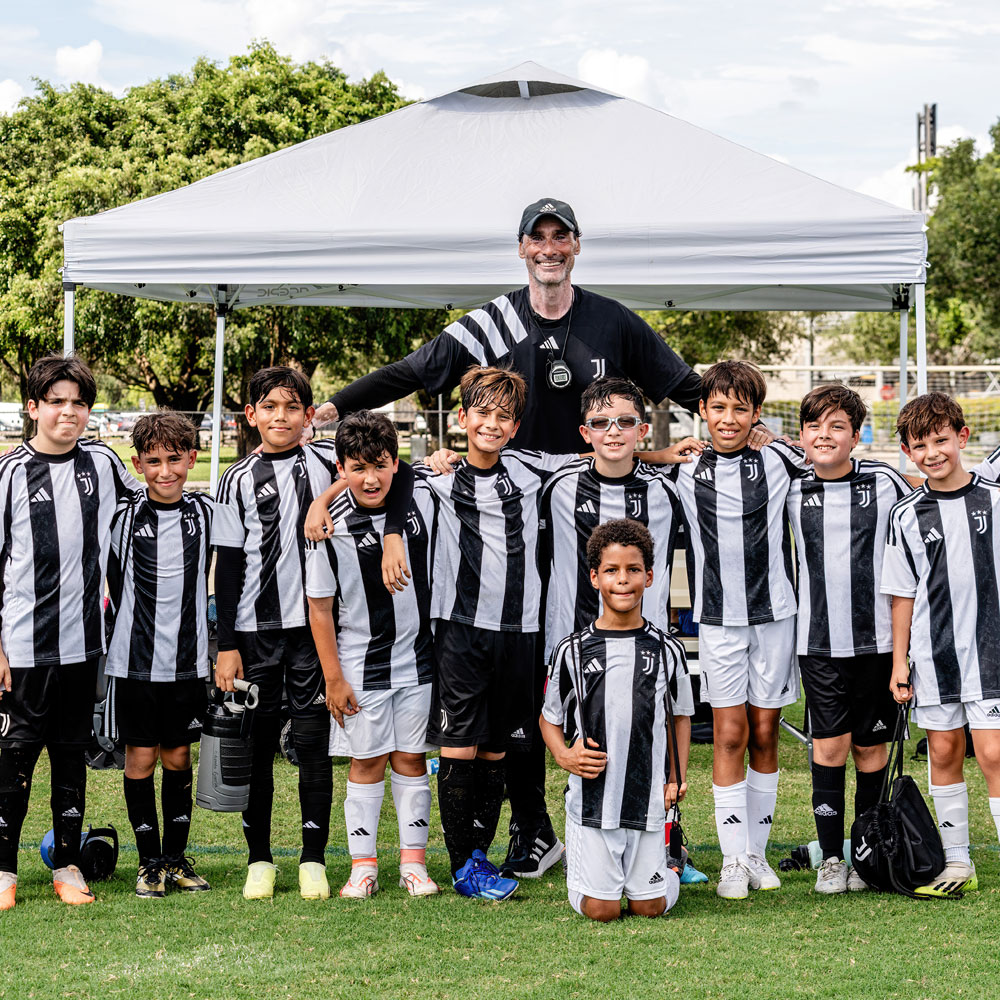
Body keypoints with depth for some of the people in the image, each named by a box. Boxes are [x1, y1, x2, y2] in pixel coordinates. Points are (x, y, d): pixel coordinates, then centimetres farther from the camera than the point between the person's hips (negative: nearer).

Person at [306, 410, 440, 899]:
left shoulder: (423, 504, -6)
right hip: (361, 666, -2)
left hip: (417, 659, 2)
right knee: (367, 763, 3)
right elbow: (320, 607, -8)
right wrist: (334, 677, -8)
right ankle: (363, 866, 11)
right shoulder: (332, 528, -13)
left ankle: (414, 861, 15)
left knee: (410, 759, 8)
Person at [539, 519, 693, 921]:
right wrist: (565, 756, -10)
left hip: (648, 799, 1)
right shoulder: (573, 650, -1)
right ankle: (577, 860, 29)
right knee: (601, 909, -3)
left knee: (650, 906, 0)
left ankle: (663, 871, 35)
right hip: (591, 798, -1)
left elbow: (681, 715, 16)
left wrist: (676, 779, 5)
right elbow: (549, 718, 10)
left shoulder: (667, 650, 2)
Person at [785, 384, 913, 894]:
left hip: (877, 636, -1)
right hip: (818, 641, 1)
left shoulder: (884, 482, -1)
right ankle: (831, 857, 9)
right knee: (830, 745, -1)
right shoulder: (791, 490, 2)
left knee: (870, 746, 6)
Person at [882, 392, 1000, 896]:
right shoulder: (906, 515, 3)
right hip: (934, 653, 3)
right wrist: (900, 660, 6)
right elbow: (904, 593, 7)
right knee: (944, 752, 9)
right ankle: (957, 863, 20)